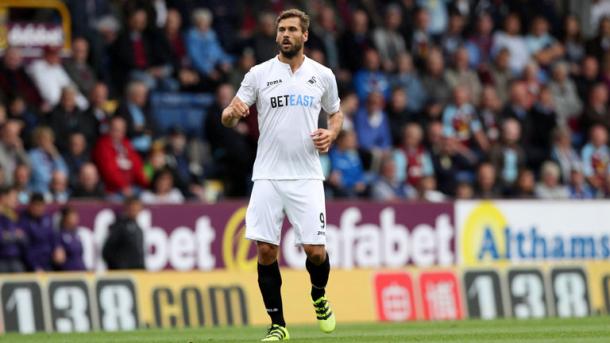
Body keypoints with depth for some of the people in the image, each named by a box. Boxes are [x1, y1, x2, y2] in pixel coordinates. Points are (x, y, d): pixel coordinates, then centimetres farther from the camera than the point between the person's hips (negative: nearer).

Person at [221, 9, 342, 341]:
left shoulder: (323, 75, 6)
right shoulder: (259, 74, 3)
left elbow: (336, 113, 21)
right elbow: (228, 117, 3)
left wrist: (331, 133, -1)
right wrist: (232, 111, -22)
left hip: (306, 177, 0)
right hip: (267, 176, 0)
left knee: (315, 250, -6)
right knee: (266, 250, -5)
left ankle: (319, 296, 27)